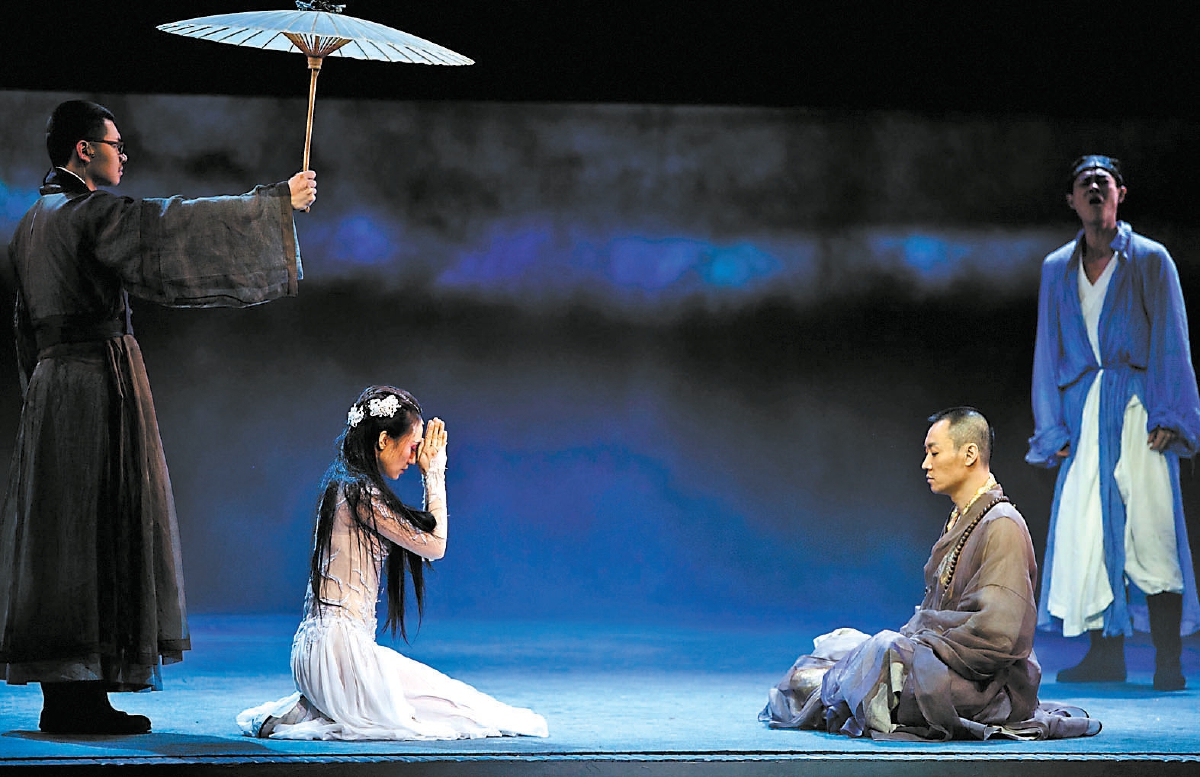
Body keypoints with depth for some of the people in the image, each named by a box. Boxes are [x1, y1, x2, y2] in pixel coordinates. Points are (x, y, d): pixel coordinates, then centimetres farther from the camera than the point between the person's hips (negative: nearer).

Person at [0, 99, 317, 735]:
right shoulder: (92, 213, -11)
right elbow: (185, 226, -16)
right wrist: (277, 200, -9)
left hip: (52, 382, 9)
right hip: (102, 379, -9)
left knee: (61, 536, 8)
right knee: (96, 528, -7)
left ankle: (64, 696, 10)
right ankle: (78, 701, -7)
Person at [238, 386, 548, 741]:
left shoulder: (344, 485, 17)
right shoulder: (361, 493, -14)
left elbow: (422, 536, 22)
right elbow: (434, 544, -8)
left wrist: (433, 471, 18)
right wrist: (433, 473, 0)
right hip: (340, 646, -10)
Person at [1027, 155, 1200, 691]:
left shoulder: (1150, 260, 4)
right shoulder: (1057, 269, 15)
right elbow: (1048, 351, 16)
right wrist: (1052, 428, 9)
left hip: (1138, 407, -4)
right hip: (1085, 414, 4)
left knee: (1150, 531, -10)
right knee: (1083, 532, -2)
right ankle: (1105, 655, 7)